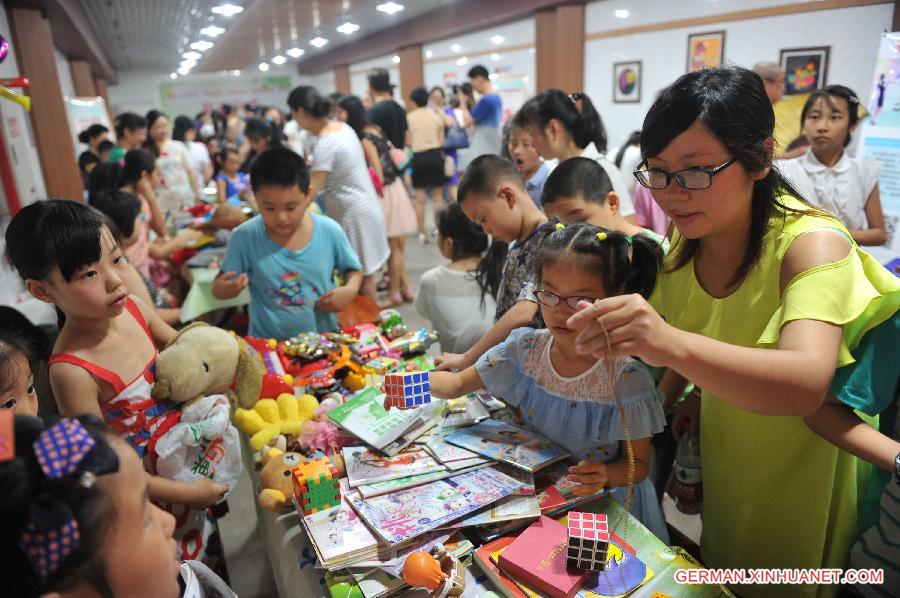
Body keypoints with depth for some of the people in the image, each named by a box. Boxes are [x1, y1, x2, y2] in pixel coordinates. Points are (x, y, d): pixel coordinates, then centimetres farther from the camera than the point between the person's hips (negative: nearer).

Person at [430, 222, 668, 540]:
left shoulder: (626, 380, -19)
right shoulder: (526, 349, -8)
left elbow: (639, 464, -7)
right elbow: (459, 382, 0)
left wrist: (607, 475, -28)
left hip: (600, 500, -2)